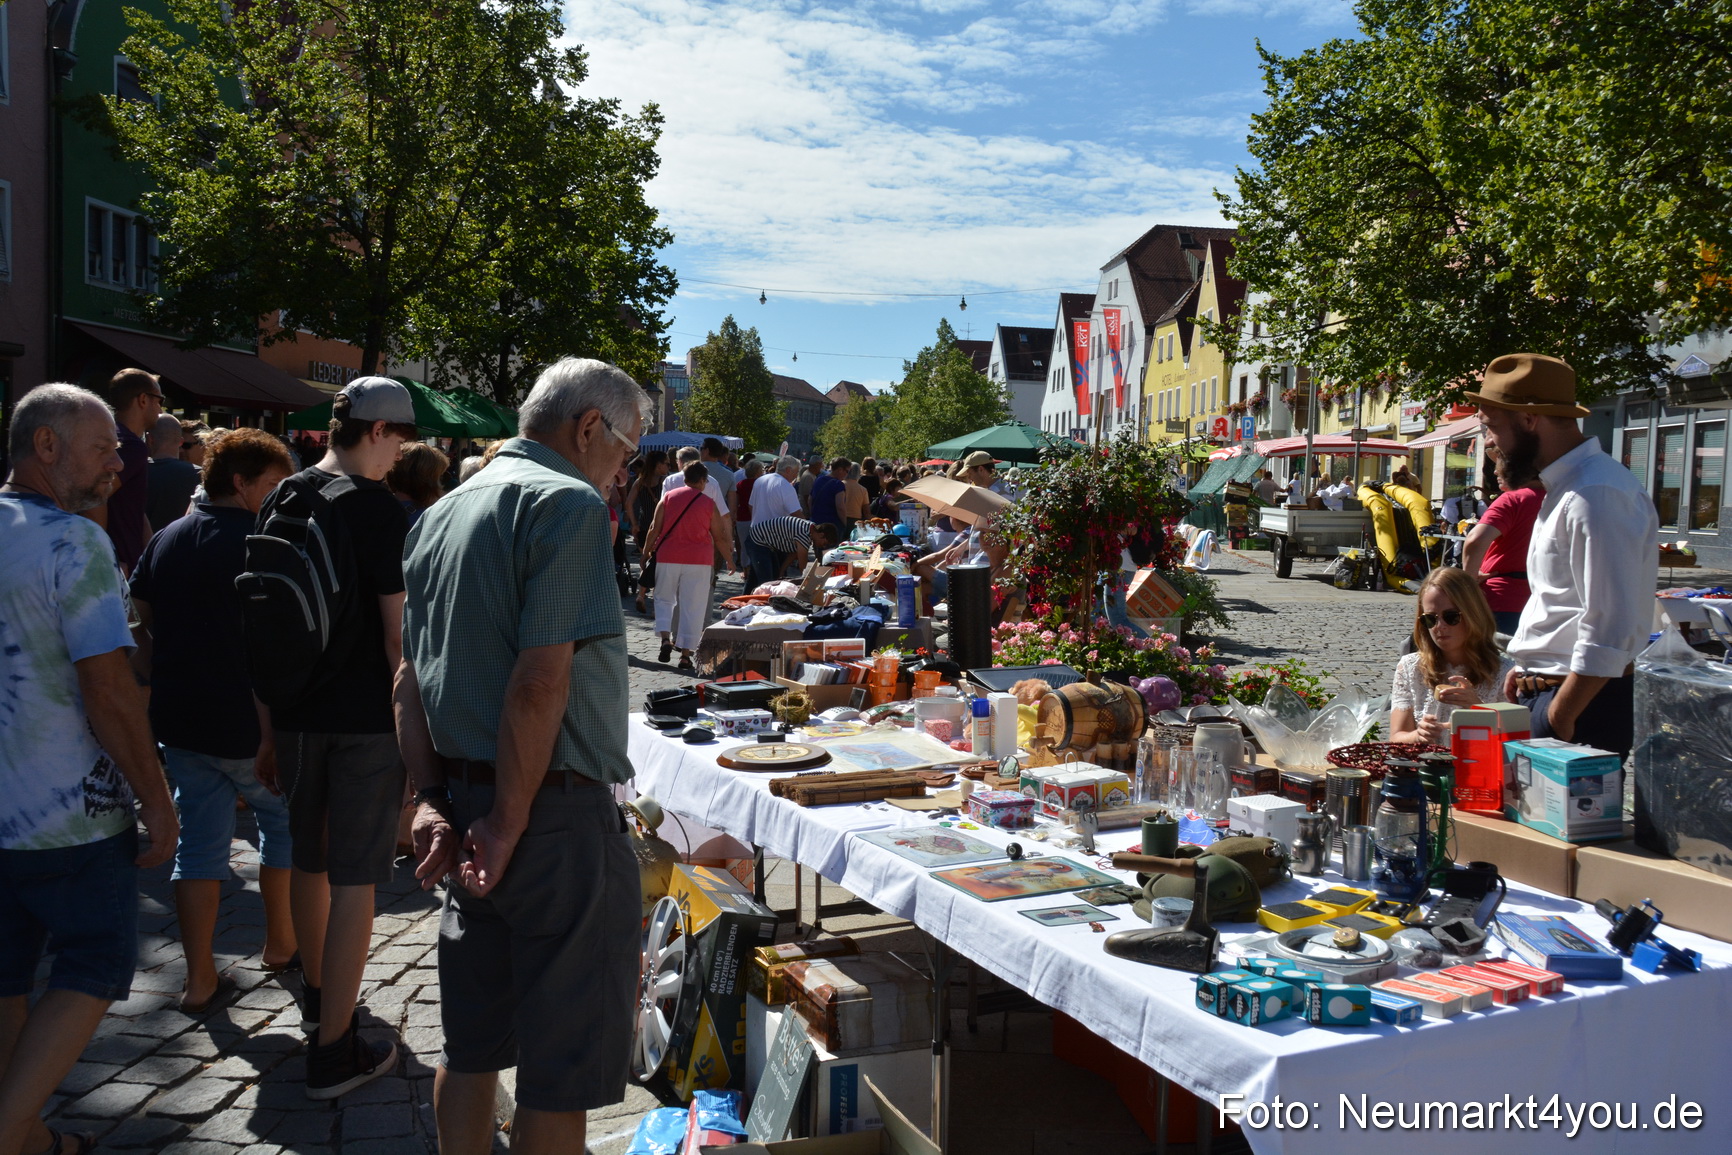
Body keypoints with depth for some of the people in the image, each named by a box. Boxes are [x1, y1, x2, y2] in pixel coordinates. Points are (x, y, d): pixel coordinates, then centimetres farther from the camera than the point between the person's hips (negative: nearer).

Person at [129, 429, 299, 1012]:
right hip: (245, 724, -6)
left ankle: (200, 979, 10)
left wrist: (162, 694, 16)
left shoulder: (165, 541, 10)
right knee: (285, 819, 15)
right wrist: (274, 733, -19)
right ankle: (280, 943, 27)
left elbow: (140, 629, 11)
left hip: (180, 723, 6)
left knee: (200, 842, 9)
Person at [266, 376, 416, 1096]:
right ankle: (335, 1051, 6)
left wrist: (266, 713, 20)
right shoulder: (383, 513, -15)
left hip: (293, 711, 7)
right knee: (354, 876, 1)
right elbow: (399, 634, -17)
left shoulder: (281, 501, 5)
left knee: (308, 858, 22)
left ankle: (317, 995, 42)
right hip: (366, 718, -7)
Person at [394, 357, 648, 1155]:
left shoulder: (443, 514, 13)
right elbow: (541, 680, -22)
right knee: (562, 1067, 4)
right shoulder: (570, 503, -13)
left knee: (471, 1046, 20)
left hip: (466, 804, 9)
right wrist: (509, 826, -16)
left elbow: (409, 681, 13)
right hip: (555, 811, -8)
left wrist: (433, 802, 7)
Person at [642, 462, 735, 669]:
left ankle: (666, 638, -2)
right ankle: (685, 654, 3)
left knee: (664, 598, 18)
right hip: (699, 560, -1)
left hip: (668, 558, 1)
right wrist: (730, 559, 17)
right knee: (693, 606, 4)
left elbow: (654, 529, 1)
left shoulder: (668, 497, 2)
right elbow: (719, 538, 4)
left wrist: (646, 551, 12)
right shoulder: (709, 504, 1)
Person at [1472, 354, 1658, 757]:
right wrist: (1529, 669, 15)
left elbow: (1609, 632, -23)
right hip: (1548, 690, 9)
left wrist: (1559, 717, -18)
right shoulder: (1565, 487, 15)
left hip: (1585, 701, -9)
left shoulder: (1597, 496, -19)